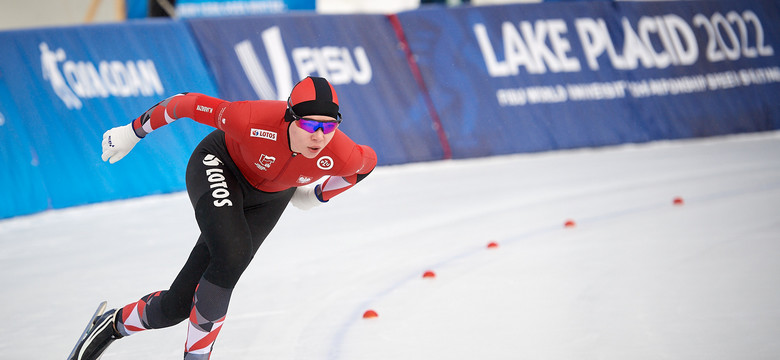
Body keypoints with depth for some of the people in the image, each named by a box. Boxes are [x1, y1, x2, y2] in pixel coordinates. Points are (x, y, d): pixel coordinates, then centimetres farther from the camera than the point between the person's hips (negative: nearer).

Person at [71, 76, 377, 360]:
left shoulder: (340, 157, -32)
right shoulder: (252, 121, -39)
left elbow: (368, 161, -6)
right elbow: (189, 104, -23)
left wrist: (317, 197, 7)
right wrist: (133, 131, -10)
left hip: (270, 197, 3)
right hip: (221, 167, -3)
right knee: (233, 254, -32)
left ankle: (118, 323, 20)